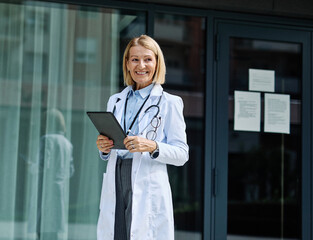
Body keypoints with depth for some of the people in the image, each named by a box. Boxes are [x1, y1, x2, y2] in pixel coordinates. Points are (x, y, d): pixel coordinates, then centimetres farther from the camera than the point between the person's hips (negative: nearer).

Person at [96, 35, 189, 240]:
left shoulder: (169, 103, 3)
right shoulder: (115, 101, 16)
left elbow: (182, 154, -2)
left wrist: (153, 147, -18)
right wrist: (103, 148, 0)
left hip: (149, 190, -4)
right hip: (114, 189, 4)